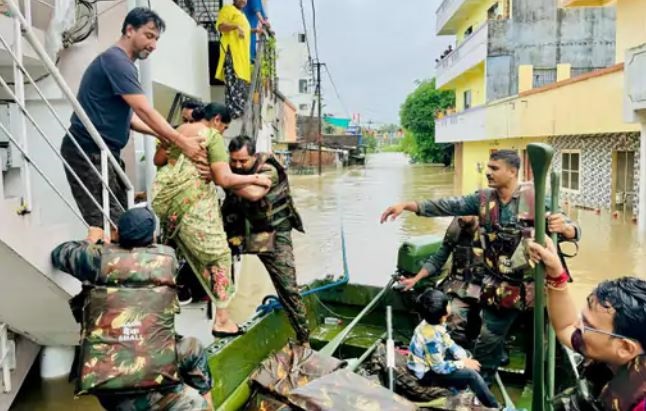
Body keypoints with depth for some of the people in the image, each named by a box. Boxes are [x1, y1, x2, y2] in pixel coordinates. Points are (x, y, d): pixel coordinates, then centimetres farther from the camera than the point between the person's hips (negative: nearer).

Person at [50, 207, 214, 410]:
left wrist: (91, 241, 34)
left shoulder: (101, 257, -1)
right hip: (151, 379, -3)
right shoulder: (166, 257, -1)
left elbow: (59, 254, 18)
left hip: (101, 381, 3)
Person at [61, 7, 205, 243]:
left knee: (118, 222, 9)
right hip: (89, 152, -10)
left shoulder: (121, 64, 17)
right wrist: (182, 143, -14)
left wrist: (161, 135, 5)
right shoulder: (116, 60, -14)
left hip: (103, 152, 10)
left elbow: (127, 116, 17)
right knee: (103, 222, -14)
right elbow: (145, 112, -19)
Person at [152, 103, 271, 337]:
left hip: (163, 196, 7)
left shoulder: (177, 131, 18)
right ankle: (222, 320, 4)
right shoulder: (213, 136, -3)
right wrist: (254, 179, 1)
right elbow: (224, 179, -10)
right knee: (218, 254, 2)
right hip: (191, 199, -7)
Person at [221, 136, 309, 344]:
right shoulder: (229, 168, -4)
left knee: (287, 286, -5)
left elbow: (254, 193, -37)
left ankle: (304, 337, 10)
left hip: (273, 233, -4)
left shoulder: (268, 169, -19)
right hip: (240, 230, 4)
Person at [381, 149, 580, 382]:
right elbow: (449, 206, -7)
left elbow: (573, 231, -11)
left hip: (534, 287, -2)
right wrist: (407, 205, -17)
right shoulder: (484, 199, -2)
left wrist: (564, 226, -37)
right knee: (488, 342, 13)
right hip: (500, 289, 3)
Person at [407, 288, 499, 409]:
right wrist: (463, 364, -15)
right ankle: (494, 407, 6)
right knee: (471, 375, -13)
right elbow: (439, 367, -27)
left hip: (434, 360, 9)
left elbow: (449, 343, 4)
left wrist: (464, 358, -11)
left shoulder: (434, 322, -11)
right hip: (427, 373, -9)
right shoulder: (430, 336, -35)